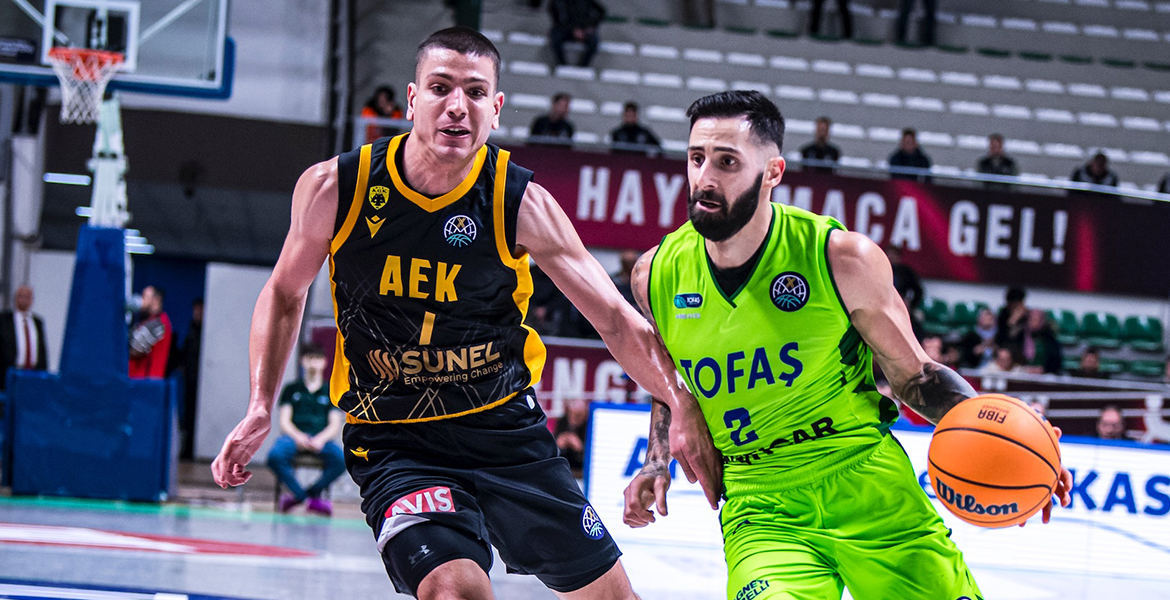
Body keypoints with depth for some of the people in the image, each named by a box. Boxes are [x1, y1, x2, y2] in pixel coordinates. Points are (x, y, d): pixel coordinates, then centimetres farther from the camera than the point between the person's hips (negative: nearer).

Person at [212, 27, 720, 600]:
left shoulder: (521, 204, -11)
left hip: (505, 426, 2)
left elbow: (615, 320, -5)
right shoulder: (333, 188, -10)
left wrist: (682, 406, -17)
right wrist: (260, 409, 0)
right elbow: (286, 293, 9)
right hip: (394, 441, -2)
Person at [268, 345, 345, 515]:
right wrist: (298, 436, -15)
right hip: (294, 436, 0)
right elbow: (284, 421, 7)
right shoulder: (291, 389, 17)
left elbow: (335, 425, 7)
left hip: (321, 439, 0)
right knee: (275, 456, -35)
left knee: (341, 459, -33)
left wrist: (320, 439, -15)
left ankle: (313, 493, -9)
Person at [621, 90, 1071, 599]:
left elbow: (913, 374, 2)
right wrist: (656, 464, 4)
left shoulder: (844, 259, -10)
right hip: (760, 506, 0)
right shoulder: (657, 275, -2)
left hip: (869, 487, 0)